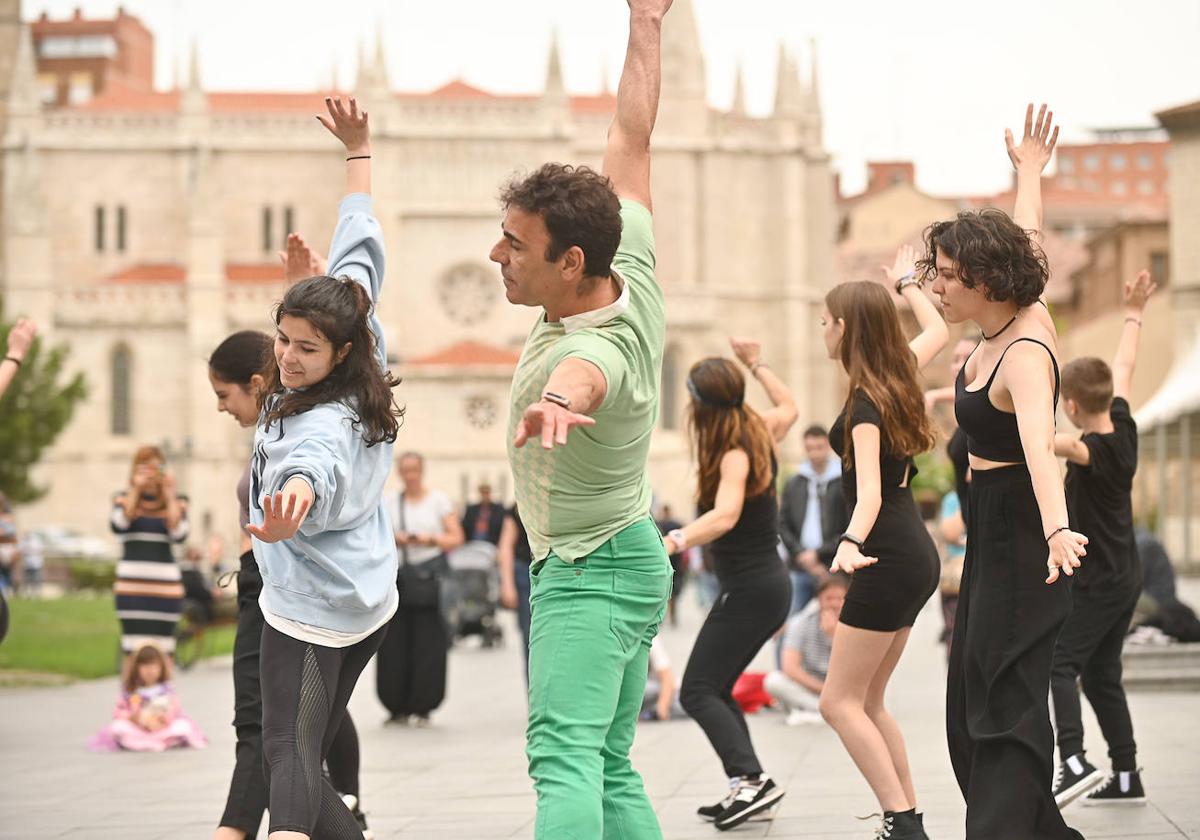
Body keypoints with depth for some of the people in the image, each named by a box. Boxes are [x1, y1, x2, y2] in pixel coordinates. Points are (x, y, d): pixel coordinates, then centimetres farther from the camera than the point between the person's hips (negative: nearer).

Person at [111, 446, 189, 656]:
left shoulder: (176, 502, 9)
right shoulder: (124, 499, 11)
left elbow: (179, 535, -6)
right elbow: (119, 526, -8)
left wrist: (170, 497, -6)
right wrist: (136, 490, -10)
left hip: (165, 585, 0)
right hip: (132, 586, 0)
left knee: (162, 652, -1)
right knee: (134, 651, -7)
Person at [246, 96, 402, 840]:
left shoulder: (326, 423, -26)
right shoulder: (364, 368, -4)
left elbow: (315, 463, -53)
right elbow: (361, 248, 8)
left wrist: (294, 495, -77)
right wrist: (359, 152, 18)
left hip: (309, 612, -9)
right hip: (369, 604, 9)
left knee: (289, 756, -16)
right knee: (309, 756, 15)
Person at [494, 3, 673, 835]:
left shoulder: (598, 350, -30)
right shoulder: (632, 274, -5)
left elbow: (584, 376, -58)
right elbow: (631, 138, 7)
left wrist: (555, 403, -82)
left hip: (587, 574, -10)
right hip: (633, 556, 10)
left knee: (565, 758, -25)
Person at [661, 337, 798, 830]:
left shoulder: (733, 455, -18)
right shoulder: (760, 434, 6)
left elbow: (725, 515, -36)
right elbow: (788, 407, 29)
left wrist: (672, 541, -49)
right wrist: (756, 364, 35)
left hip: (747, 590, -10)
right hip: (770, 584, 10)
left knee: (697, 692, -11)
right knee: (716, 689, 15)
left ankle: (751, 779, -24)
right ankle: (748, 790, 10)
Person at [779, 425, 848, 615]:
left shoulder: (844, 484, 0)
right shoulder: (793, 484, 12)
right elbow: (783, 525, 9)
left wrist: (819, 553, -10)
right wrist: (801, 554, -6)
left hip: (833, 570, -3)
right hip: (798, 570, 3)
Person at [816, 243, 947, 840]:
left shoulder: (865, 404, -16)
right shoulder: (900, 375, 7)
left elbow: (870, 488, -30)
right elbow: (939, 332, 29)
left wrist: (851, 543, -47)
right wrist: (907, 284, 43)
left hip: (890, 560, -9)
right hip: (915, 554, 9)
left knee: (840, 702, -7)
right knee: (867, 703, 12)